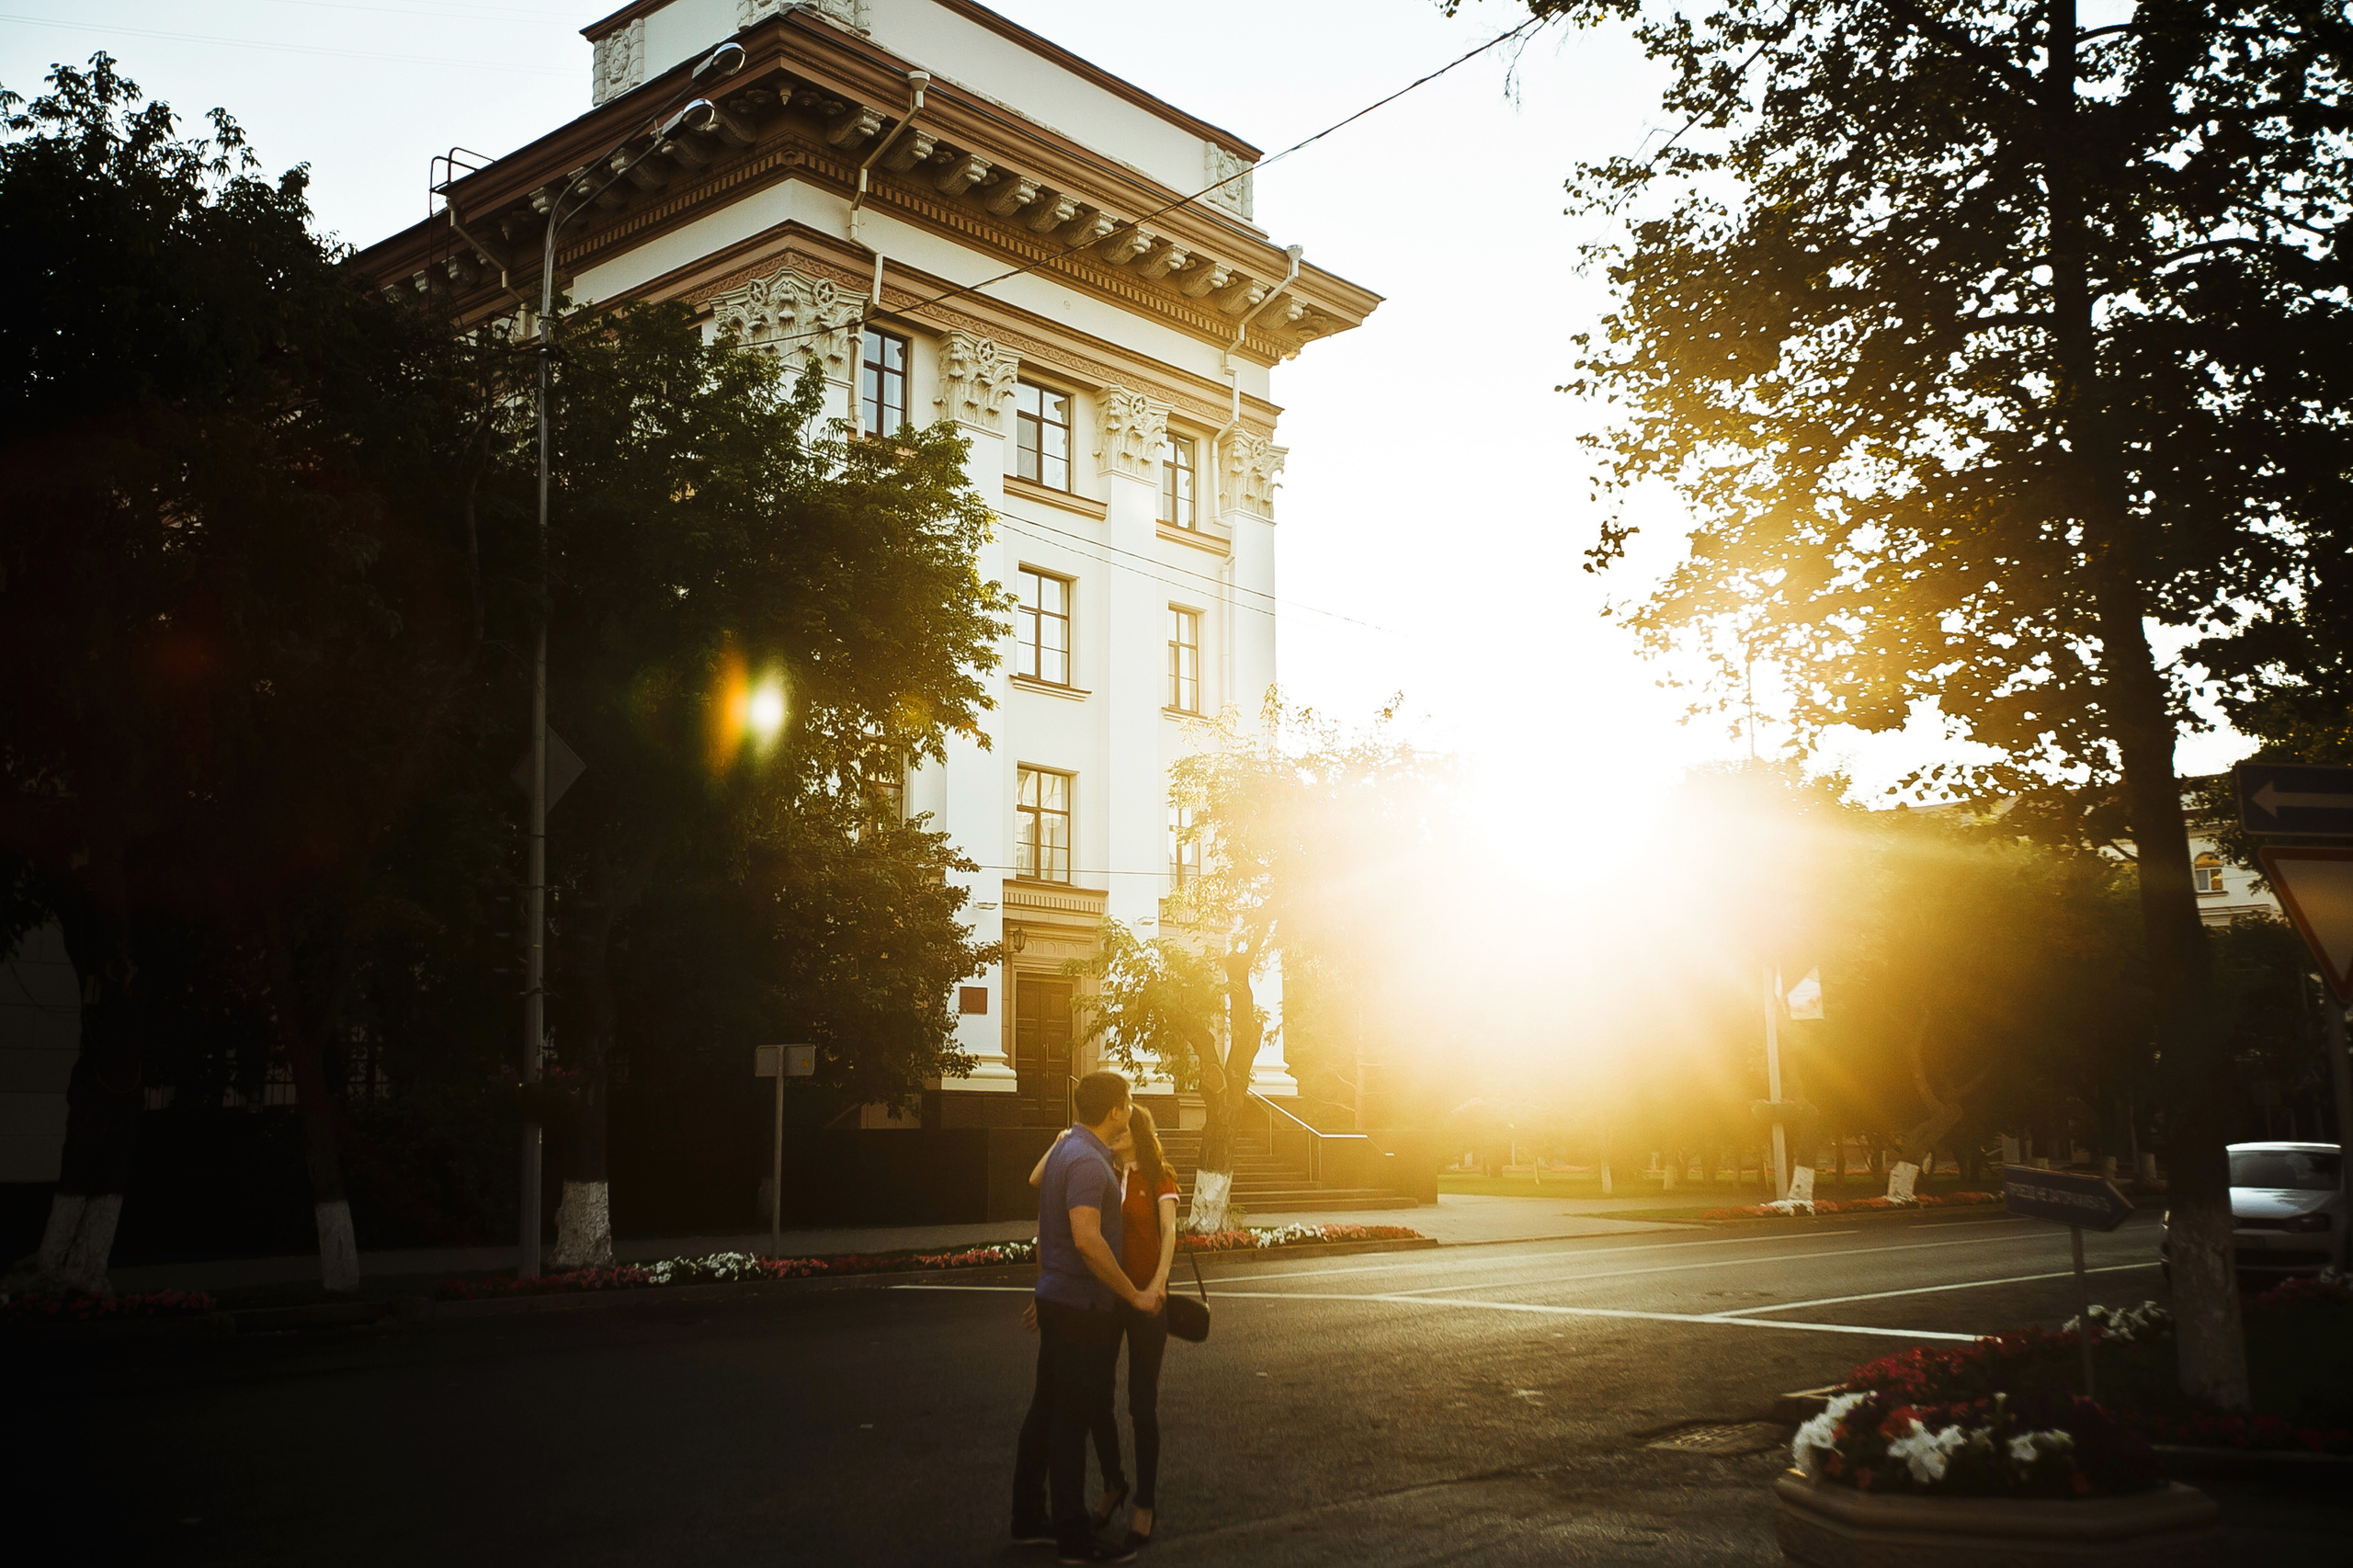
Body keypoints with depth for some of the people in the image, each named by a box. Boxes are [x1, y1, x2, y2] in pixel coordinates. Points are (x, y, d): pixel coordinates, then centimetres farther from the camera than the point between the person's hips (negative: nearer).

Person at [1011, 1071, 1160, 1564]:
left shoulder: (1066, 1147, 11)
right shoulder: (1087, 1161, -21)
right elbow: (1087, 1239, -30)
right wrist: (1135, 1294, -21)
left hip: (1056, 1297, 10)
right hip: (1081, 1305, -10)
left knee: (1047, 1409, 15)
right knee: (1073, 1417, -3)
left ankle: (1028, 1518, 24)